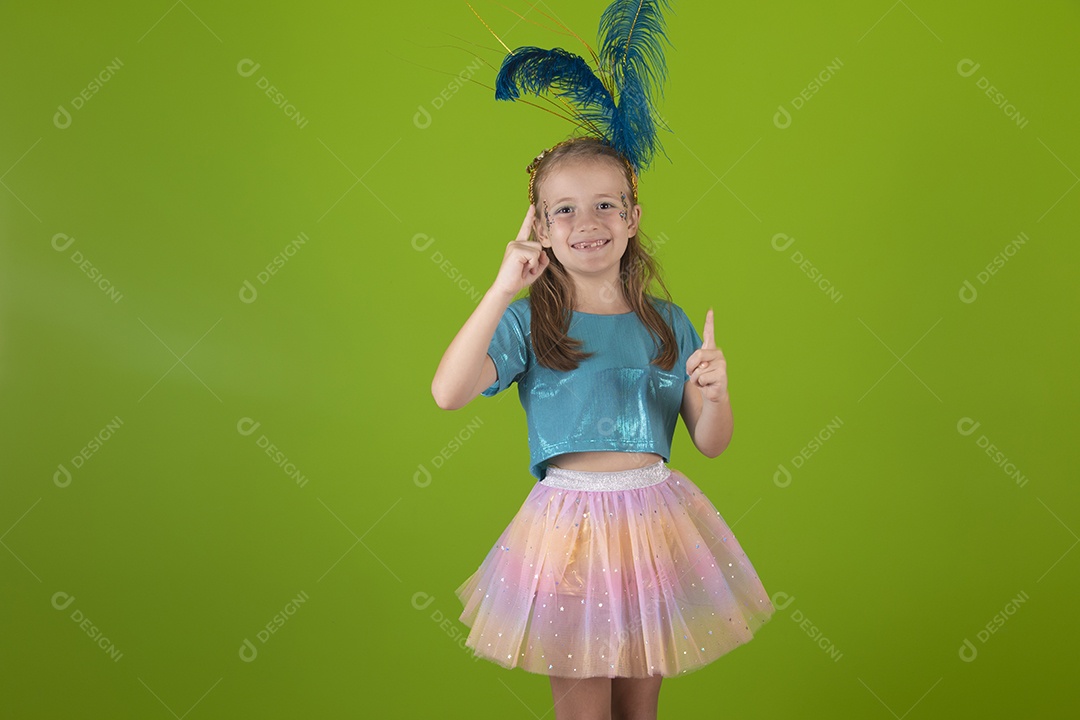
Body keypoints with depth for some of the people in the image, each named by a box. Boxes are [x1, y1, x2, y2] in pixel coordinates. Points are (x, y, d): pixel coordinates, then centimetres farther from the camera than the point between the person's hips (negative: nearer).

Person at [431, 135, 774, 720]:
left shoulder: (667, 323, 4)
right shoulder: (527, 322, -5)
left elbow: (710, 443, 5)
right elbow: (448, 393, -22)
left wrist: (716, 395, -16)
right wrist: (502, 290, -26)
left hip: (655, 521, 3)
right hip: (569, 527, -3)